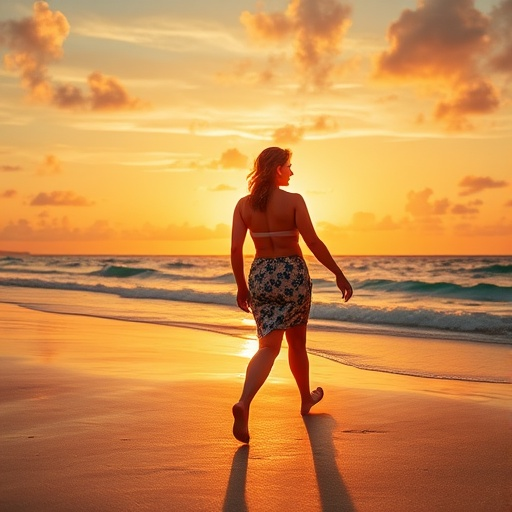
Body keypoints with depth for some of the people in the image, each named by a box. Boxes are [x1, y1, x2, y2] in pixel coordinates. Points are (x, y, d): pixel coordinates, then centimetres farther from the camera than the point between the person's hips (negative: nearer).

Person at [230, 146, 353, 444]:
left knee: (269, 346, 1)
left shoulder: (244, 204, 1)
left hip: (260, 275, 3)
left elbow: (236, 248, -1)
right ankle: (306, 399, 37)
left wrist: (241, 286, 10)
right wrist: (339, 274, -6)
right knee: (296, 342, 17)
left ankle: (244, 403, -23)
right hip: (293, 274, -3)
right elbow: (313, 242, -13)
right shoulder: (293, 200, -10)